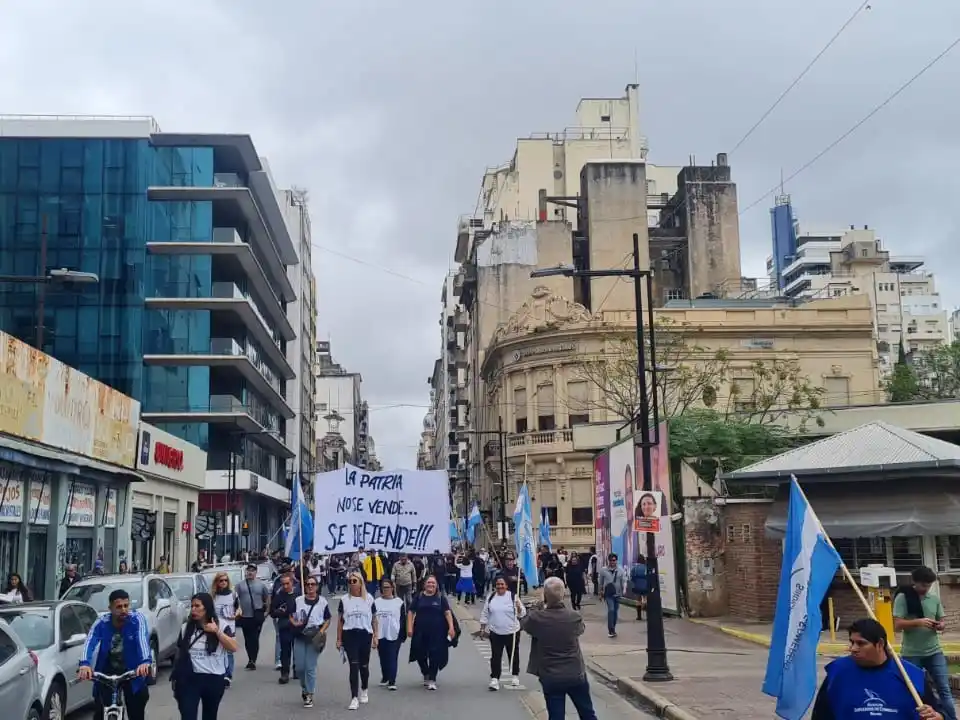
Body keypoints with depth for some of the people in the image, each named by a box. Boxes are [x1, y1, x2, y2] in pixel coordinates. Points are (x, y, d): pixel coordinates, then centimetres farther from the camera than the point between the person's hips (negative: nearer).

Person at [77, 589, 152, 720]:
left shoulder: (137, 619, -18)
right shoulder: (101, 622, -14)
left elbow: (143, 639, -35)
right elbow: (89, 642, -30)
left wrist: (146, 661, -54)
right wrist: (85, 664, -51)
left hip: (133, 671, -1)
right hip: (107, 672, 1)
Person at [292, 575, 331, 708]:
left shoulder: (322, 601, -1)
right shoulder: (298, 600, 4)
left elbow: (327, 620, 5)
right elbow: (291, 616, 11)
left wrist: (322, 630, -11)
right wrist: (294, 623, -10)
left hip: (314, 637, -2)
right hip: (299, 637, 2)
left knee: (310, 667, -3)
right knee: (299, 667, 5)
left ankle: (309, 695, 8)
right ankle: (304, 687, 34)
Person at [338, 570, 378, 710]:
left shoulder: (369, 598, 2)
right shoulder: (344, 600, 3)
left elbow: (374, 619, 7)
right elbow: (340, 621, 7)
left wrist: (375, 637, 4)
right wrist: (339, 639, 4)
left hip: (365, 635, 1)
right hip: (349, 635, -1)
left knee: (364, 665, 12)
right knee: (354, 666, -6)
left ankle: (364, 691, 35)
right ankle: (354, 698, -5)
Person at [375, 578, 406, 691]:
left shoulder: (399, 602, -1)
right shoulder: (377, 602, 6)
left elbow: (403, 620, 0)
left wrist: (403, 635, -4)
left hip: (394, 635, -3)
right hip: (380, 635, 3)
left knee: (392, 659, -4)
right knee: (383, 659, 13)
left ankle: (392, 682, -1)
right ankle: (385, 678, 30)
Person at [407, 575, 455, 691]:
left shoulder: (441, 597, 2)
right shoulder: (419, 597, 5)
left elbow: (447, 613, -2)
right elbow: (411, 612, 5)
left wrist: (451, 627, -12)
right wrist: (409, 627, -4)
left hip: (437, 632, -1)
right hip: (420, 631, 1)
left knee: (435, 655, -2)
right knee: (421, 655, 8)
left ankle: (432, 680, 8)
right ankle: (426, 675, 33)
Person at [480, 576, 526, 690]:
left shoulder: (513, 597, -6)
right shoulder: (490, 597, 1)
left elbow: (522, 613, -5)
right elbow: (485, 614, 8)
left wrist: (519, 607, -25)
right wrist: (483, 628, 5)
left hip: (512, 632, -1)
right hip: (495, 632, 1)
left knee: (514, 654, 11)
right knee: (495, 656, 0)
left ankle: (515, 675, 29)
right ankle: (495, 678, 4)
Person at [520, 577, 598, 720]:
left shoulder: (536, 618, -17)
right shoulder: (575, 617, -14)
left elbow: (523, 623, 6)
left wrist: (538, 608, 14)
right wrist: (561, 607, 19)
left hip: (551, 677, -1)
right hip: (576, 674, 1)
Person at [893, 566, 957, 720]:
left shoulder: (935, 598, 6)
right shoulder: (902, 598, -6)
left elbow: (942, 621, 12)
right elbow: (897, 625, -12)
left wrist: (941, 625, -12)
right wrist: (918, 622, -25)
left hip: (934, 652, 3)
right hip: (911, 654, -3)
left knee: (944, 689, 2)